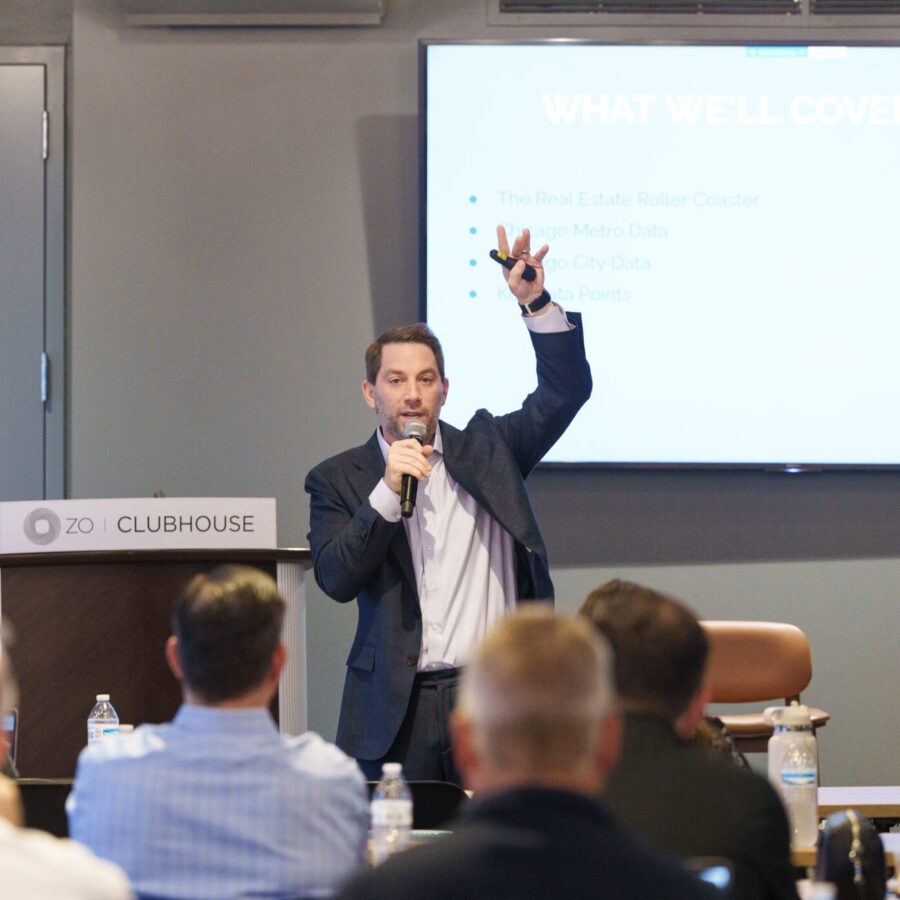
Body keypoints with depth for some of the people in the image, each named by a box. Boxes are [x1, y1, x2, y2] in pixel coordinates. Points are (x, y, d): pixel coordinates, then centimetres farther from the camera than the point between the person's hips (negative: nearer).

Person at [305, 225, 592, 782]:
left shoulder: (486, 450, 12)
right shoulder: (338, 480, 8)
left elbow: (566, 390, 3)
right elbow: (336, 579, -4)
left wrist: (535, 302, -8)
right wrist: (388, 491, -13)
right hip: (397, 710, -1)